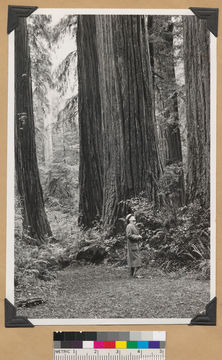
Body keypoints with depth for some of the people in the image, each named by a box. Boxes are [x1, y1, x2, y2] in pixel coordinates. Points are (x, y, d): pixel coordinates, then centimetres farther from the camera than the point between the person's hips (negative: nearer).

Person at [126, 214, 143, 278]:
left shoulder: (134, 226, 17)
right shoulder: (129, 226, -14)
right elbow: (129, 235, -21)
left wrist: (139, 236, 6)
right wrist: (137, 237, -16)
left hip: (135, 244, 10)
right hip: (132, 245, -10)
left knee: (132, 259, 12)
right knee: (136, 258, -11)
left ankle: (132, 273, 16)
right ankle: (135, 274, -10)